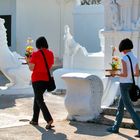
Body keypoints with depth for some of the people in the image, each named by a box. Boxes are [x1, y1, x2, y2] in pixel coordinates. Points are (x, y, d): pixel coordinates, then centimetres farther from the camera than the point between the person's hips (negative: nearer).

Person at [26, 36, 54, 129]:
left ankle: (49, 119, -22)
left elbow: (31, 68, -10)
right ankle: (35, 120, 26)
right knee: (37, 98, 21)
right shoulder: (50, 54, 3)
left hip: (37, 79, -6)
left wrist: (28, 61, 7)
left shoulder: (35, 54, -13)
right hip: (46, 79, 6)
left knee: (39, 100, -5)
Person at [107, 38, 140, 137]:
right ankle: (115, 127, 26)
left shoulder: (124, 58, -18)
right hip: (130, 85, 9)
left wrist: (116, 74, -6)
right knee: (120, 106, 18)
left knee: (129, 108, -6)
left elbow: (125, 74, -25)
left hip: (124, 85, -9)